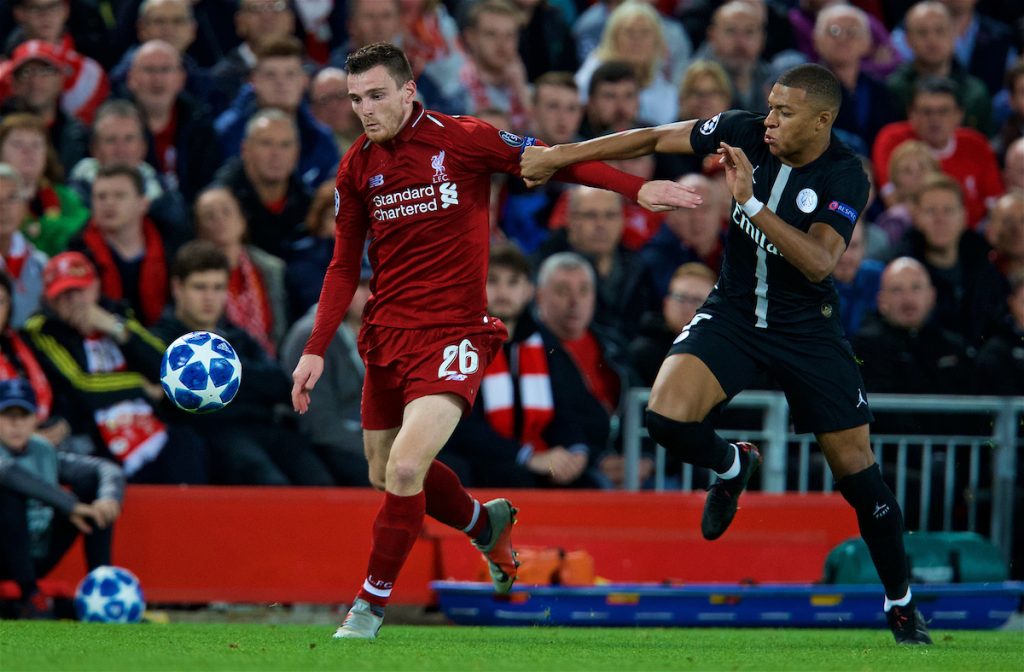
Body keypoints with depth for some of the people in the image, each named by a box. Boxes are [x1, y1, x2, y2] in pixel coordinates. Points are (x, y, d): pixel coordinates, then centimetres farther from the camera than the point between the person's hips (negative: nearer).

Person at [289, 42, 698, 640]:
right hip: (388, 335, 6)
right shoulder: (358, 168, 5)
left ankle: (372, 602, -4)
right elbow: (345, 266, 13)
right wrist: (317, 349, 6)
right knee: (385, 475, 15)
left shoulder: (462, 140, -9)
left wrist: (637, 188, -12)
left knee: (405, 468, -20)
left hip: (452, 333, -6)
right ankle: (488, 524, 44)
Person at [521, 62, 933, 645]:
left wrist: (751, 202, -39)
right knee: (667, 416, -24)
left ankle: (901, 603, 20)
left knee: (856, 470, 0)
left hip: (807, 328, -2)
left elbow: (819, 263, -32)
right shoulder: (746, 132, -11)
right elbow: (653, 139, -3)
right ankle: (732, 467, 12)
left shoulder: (846, 177, -21)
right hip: (734, 311, 2)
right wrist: (556, 156, -4)